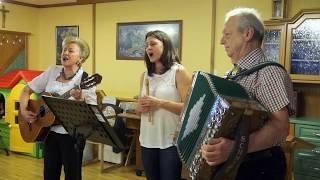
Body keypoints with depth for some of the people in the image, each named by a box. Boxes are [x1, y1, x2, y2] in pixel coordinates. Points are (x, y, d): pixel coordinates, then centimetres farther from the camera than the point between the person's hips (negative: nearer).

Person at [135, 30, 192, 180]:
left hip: (170, 141, -5)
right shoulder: (145, 75, 10)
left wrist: (160, 103, -22)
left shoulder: (179, 71, -7)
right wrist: (140, 107, -6)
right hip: (147, 140, 5)